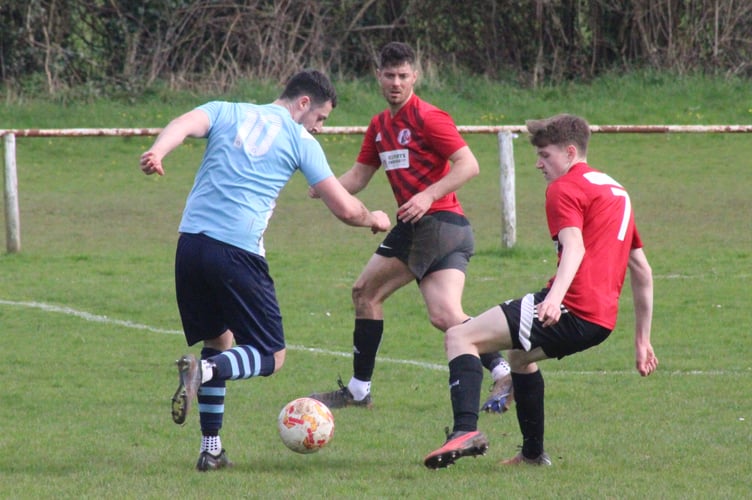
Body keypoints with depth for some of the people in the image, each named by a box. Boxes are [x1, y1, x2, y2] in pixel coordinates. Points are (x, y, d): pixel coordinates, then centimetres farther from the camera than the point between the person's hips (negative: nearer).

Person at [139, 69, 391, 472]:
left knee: (219, 340, 23)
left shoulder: (225, 112, 18)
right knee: (271, 357, 6)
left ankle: (211, 449, 16)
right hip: (238, 253, -5)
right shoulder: (300, 141, 10)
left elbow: (184, 125, -4)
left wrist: (156, 153, -23)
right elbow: (345, 209, 8)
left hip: (191, 242, 5)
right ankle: (203, 371, -25)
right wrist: (373, 219, 29)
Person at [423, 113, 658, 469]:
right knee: (520, 354, 35)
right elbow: (642, 270, 27)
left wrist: (555, 296, -38)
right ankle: (533, 453, 39)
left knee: (460, 337, -9)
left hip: (572, 309, -9)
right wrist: (642, 341, 29)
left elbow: (574, 246, -22)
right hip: (602, 322, 9)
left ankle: (466, 429, -29)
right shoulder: (616, 191, 25)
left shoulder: (565, 188, -2)